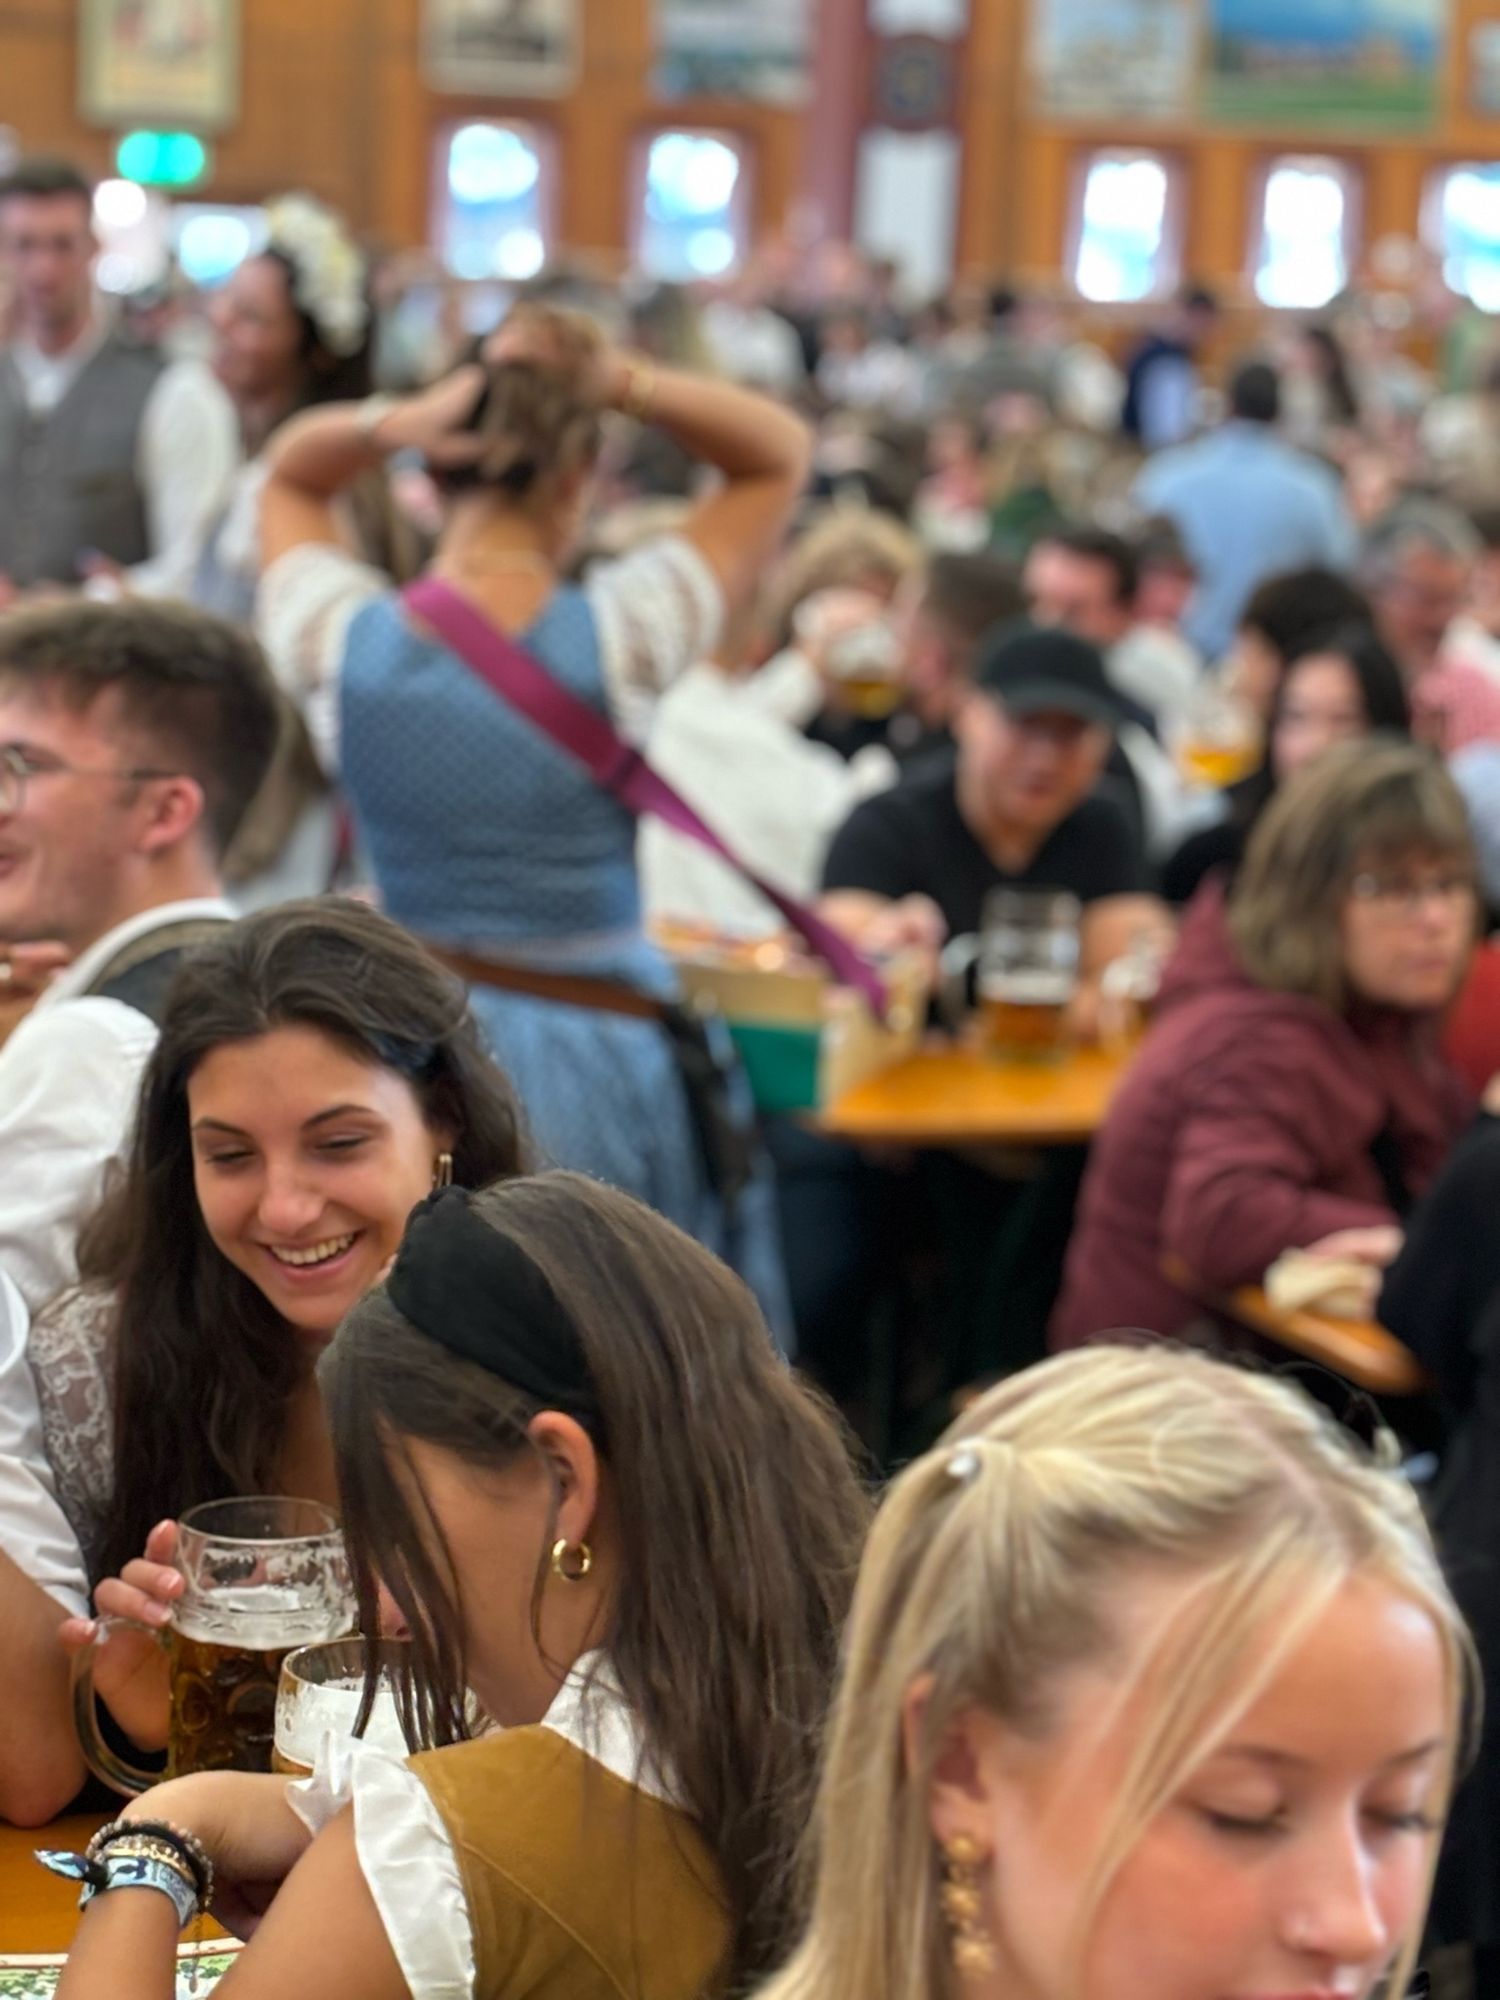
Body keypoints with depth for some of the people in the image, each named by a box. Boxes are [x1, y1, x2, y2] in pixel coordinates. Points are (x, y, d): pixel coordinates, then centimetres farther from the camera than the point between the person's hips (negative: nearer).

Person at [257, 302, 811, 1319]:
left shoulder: (348, 638, -7)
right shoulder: (616, 637, -13)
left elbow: (289, 477, 15)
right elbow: (779, 453, 1)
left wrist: (395, 422, -5)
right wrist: (619, 382, -12)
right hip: (596, 1047, -3)